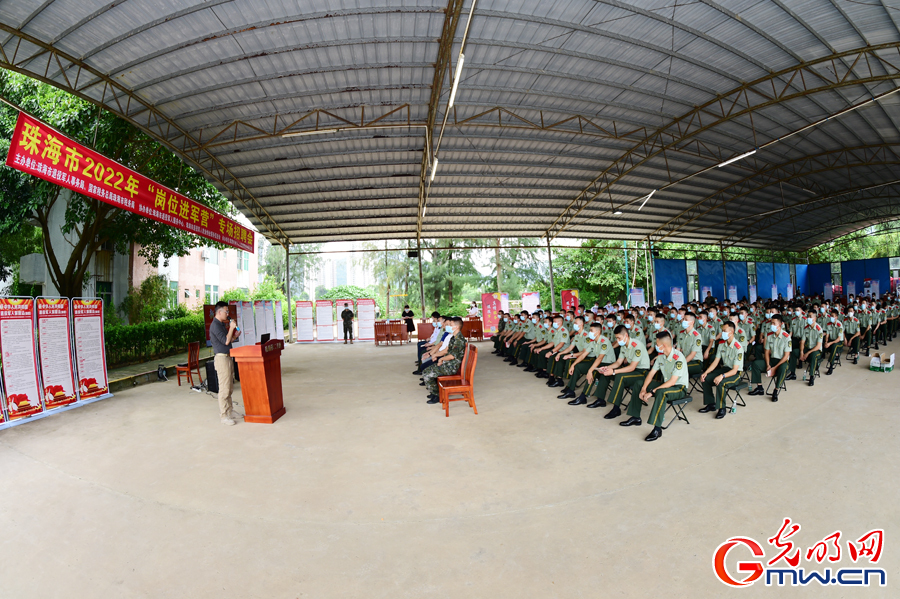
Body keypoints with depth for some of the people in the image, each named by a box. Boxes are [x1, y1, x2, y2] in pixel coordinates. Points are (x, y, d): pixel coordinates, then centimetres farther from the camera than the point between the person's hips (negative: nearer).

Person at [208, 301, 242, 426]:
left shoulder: (222, 324, 17)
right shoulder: (215, 325, -14)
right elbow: (226, 341, -20)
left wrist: (235, 336, 9)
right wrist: (232, 328, -11)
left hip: (227, 358, 10)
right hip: (221, 358, -10)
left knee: (229, 387, 14)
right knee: (224, 388, -7)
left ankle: (228, 411, 22)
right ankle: (224, 416, -2)